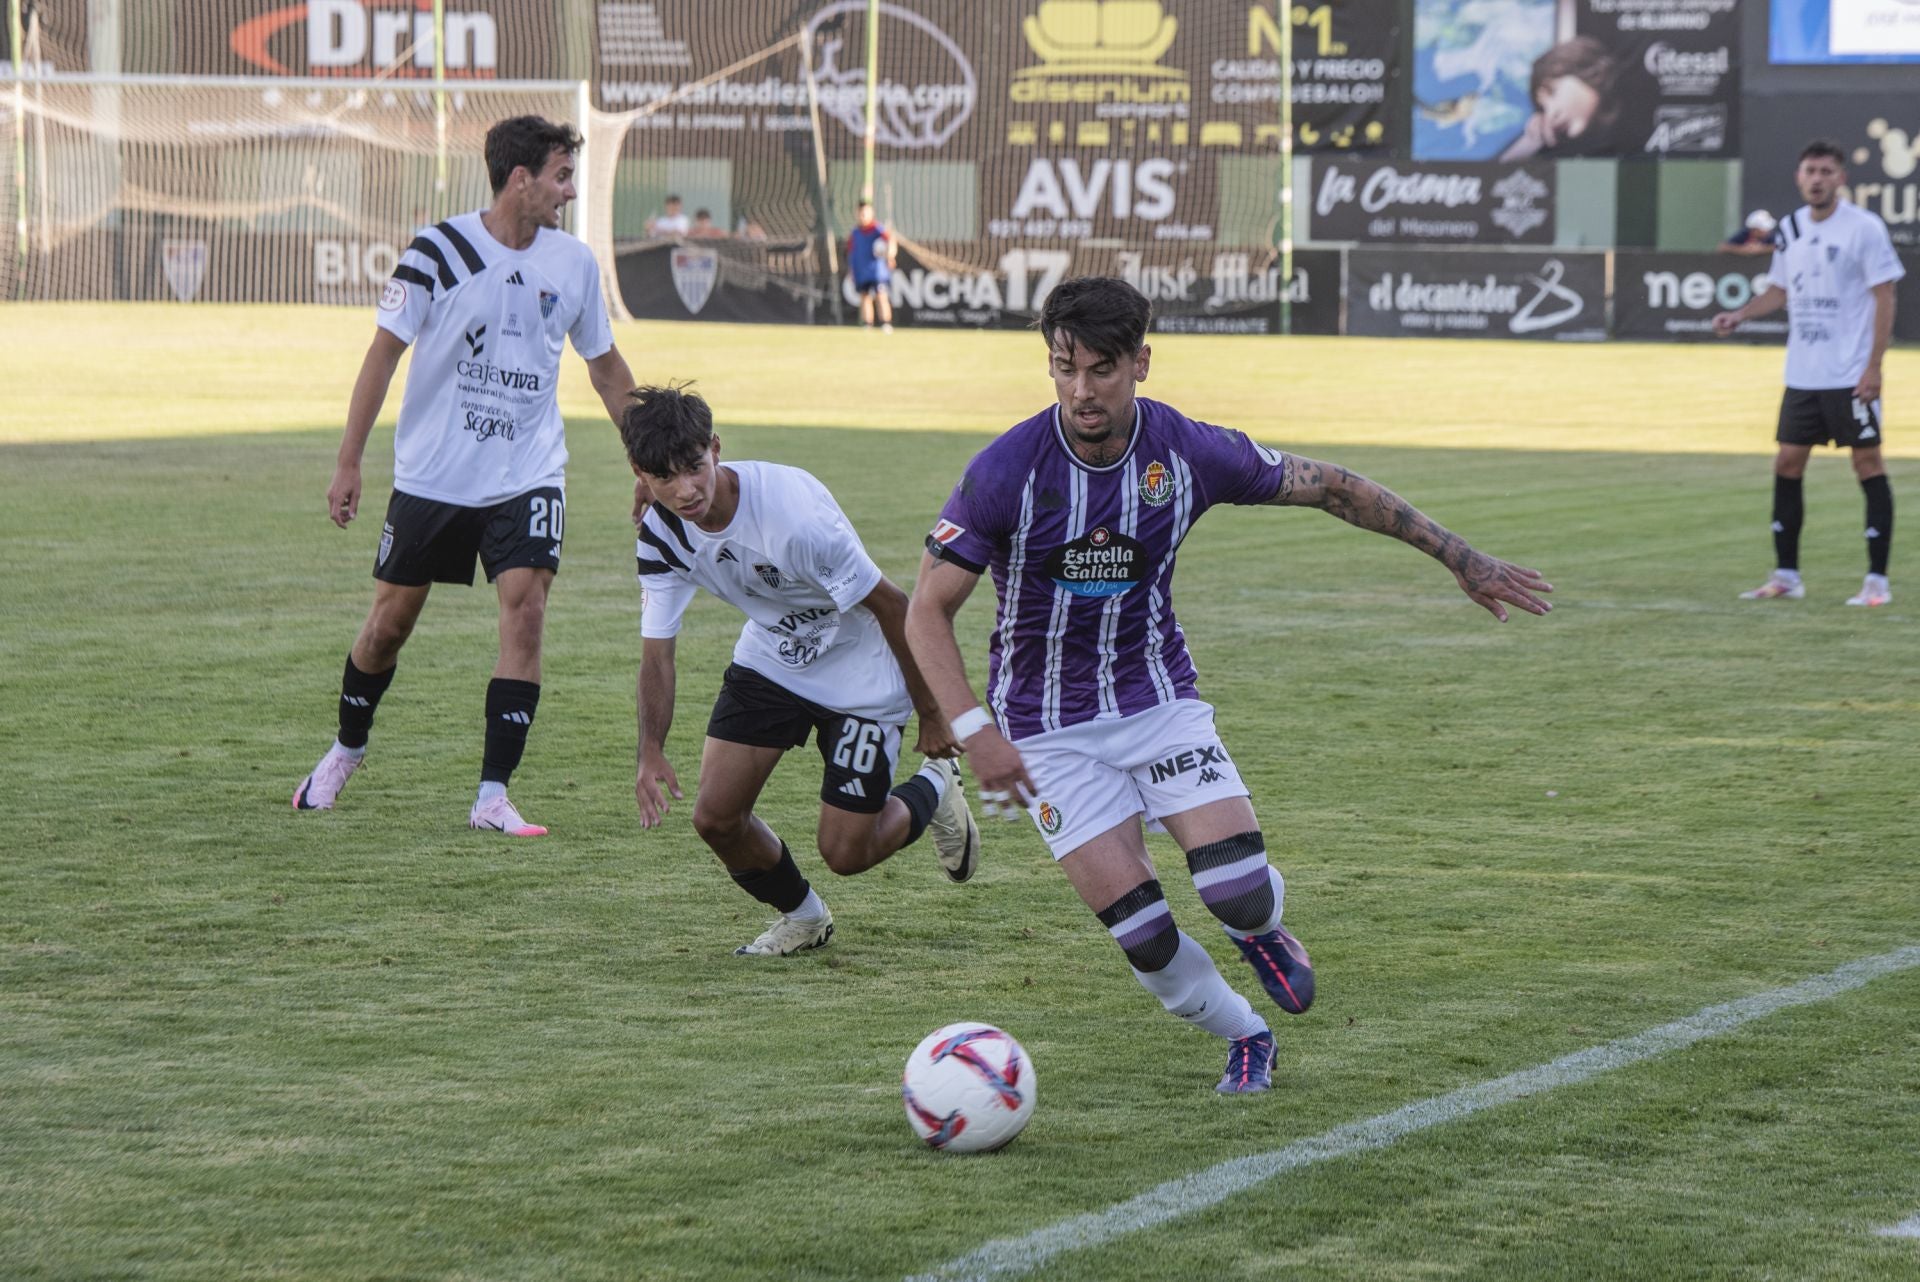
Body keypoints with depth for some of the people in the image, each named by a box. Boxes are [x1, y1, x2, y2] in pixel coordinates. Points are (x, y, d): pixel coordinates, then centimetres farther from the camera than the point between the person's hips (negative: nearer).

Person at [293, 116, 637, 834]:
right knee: (389, 621, 7)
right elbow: (385, 352, -4)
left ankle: (493, 797, -11)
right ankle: (346, 753, 35)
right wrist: (349, 462, -5)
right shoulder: (438, 252, -9)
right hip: (431, 473, -2)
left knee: (526, 611, -15)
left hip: (527, 477, 2)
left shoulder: (574, 264, 2)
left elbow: (606, 368, 15)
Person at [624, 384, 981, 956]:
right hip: (768, 663, 5)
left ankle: (933, 790, 30)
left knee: (844, 853, -3)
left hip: (861, 677, -5)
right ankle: (802, 916, 25)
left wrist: (931, 714, -15)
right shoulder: (661, 534, -16)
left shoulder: (794, 512, -36)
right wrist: (651, 753, -26)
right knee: (715, 817, -5)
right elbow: (656, 653, -8)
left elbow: (892, 606, -24)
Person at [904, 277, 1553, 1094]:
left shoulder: (1188, 453, -13)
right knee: (1142, 935, -11)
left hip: (1158, 698, 2)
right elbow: (928, 611, -13)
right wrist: (975, 732, -25)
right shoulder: (1007, 470, -20)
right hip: (1047, 729, -1)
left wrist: (1462, 560, 4)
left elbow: (1329, 487, 2)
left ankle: (1261, 931, 23)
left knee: (1241, 895, -16)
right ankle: (1243, 1037, 20)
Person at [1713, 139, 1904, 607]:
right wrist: (1739, 315, 5)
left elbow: (1884, 297, -11)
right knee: (1787, 465, 7)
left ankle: (1878, 580, 0)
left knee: (1868, 464, -4)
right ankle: (1786, 576, 16)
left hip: (1851, 376, -6)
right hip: (1802, 375, 7)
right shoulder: (1790, 229, 8)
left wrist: (1873, 366, -16)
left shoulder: (1864, 229, -10)